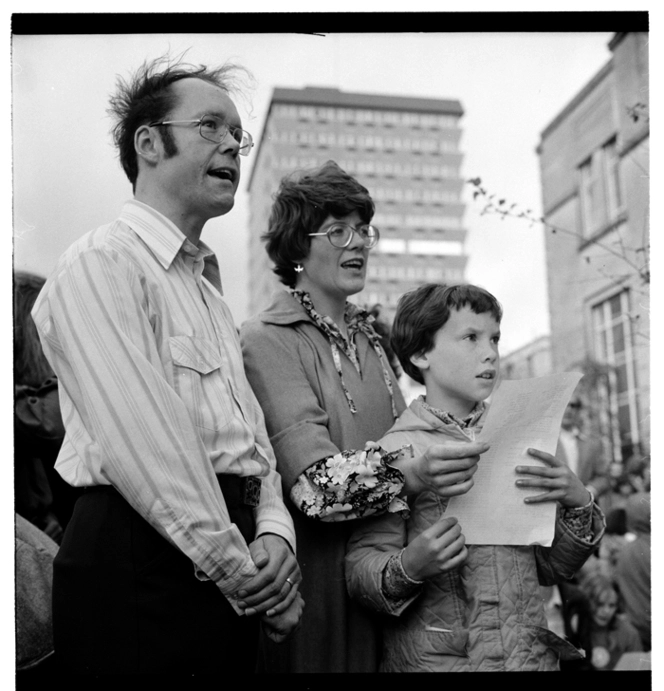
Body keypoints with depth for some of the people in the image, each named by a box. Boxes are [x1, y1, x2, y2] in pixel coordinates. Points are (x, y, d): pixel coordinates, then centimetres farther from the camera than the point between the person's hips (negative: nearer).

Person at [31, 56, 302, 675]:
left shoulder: (206, 282, 19)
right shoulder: (101, 263, -10)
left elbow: (249, 429, 14)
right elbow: (143, 445, -18)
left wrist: (274, 530, -2)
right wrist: (241, 568, -14)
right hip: (138, 563, -8)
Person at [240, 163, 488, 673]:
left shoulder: (369, 338, 14)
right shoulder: (267, 340, -8)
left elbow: (400, 443, 13)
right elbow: (314, 479, -18)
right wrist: (409, 475, -33)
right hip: (316, 568, -6)